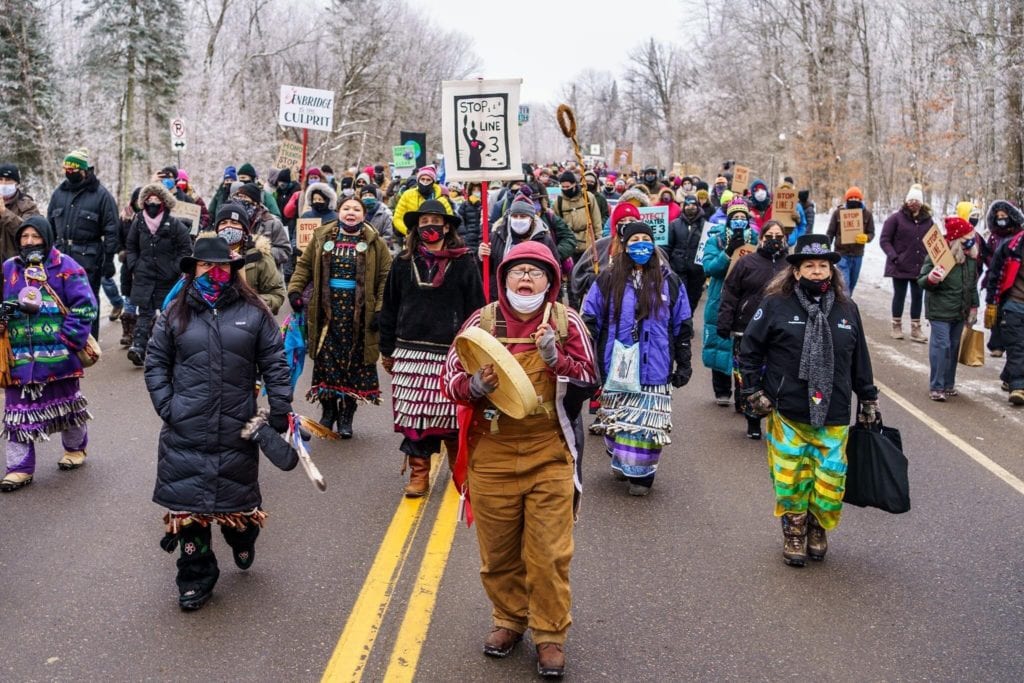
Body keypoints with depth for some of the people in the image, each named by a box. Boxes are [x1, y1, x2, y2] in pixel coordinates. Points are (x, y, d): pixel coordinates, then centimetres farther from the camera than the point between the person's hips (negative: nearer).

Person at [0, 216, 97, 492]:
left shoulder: (65, 267, -7)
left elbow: (84, 306, -10)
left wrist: (69, 340, -15)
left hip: (59, 356, -3)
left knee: (67, 404, 16)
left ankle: (75, 448, 38)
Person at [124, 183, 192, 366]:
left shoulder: (174, 224, -6)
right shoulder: (138, 222, 4)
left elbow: (186, 248, -2)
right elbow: (130, 246, 16)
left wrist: (175, 269, -7)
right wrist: (133, 265, 5)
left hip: (167, 278, -1)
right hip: (144, 277, 1)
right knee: (145, 312, -6)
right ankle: (138, 346, -14)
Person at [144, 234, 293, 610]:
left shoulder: (253, 312, 2)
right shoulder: (175, 314, 5)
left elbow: (274, 362, 3)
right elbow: (156, 363, 8)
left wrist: (280, 408, -3)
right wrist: (166, 406, -3)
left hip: (237, 430, 0)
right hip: (185, 432, 1)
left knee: (236, 494, 12)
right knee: (188, 500, 3)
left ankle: (242, 535, 45)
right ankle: (195, 579, 17)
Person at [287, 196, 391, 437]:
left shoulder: (374, 243, 3)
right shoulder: (322, 237, 8)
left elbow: (386, 277, -1)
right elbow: (304, 265, 12)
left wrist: (381, 309, -8)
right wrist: (295, 290, -1)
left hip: (358, 313, -1)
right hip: (327, 309, 2)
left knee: (354, 362, 3)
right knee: (325, 360, 2)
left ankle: (346, 416, 15)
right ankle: (328, 411, 18)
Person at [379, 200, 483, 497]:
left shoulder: (464, 263, 1)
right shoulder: (404, 263, 8)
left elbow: (475, 309, 0)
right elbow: (389, 308, 13)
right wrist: (388, 350, 11)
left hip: (451, 353, -2)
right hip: (411, 351, 2)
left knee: (452, 414, 2)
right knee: (413, 414, 1)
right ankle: (418, 473, 13)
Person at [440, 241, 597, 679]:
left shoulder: (566, 322, 1)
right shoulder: (482, 322, 2)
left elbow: (588, 382, -2)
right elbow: (449, 379, 2)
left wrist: (555, 358, -18)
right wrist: (475, 385, -19)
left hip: (549, 454, -1)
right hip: (491, 453, 2)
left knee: (549, 553, 1)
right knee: (498, 550, 13)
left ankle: (550, 635, 18)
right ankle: (509, 620, 35)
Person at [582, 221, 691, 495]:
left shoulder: (669, 282, 5)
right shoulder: (608, 280, 3)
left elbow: (682, 327, 10)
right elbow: (590, 322, 5)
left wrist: (683, 365, 8)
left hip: (654, 369, 0)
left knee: (647, 421, -1)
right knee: (617, 419, 8)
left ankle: (641, 473, 14)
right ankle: (622, 461, 30)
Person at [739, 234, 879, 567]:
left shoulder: (847, 309, 7)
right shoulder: (776, 305, -5)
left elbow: (860, 361, 15)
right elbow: (749, 350, 0)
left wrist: (869, 400, 18)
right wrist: (754, 392, -4)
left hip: (833, 416, 3)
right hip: (787, 414, -2)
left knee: (831, 477, 4)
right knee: (790, 476, 3)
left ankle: (818, 529, 28)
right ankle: (794, 533, 23)